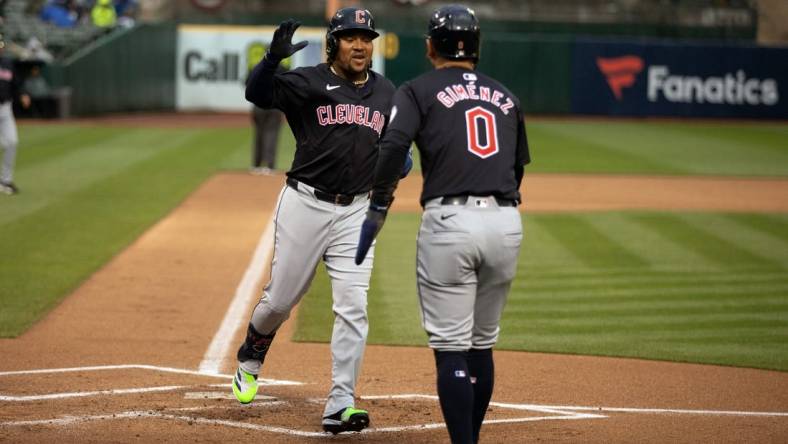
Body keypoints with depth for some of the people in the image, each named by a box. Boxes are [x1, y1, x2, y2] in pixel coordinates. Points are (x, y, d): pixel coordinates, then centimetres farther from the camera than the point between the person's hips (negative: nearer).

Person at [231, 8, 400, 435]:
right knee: (280, 298, 6)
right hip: (305, 204, -3)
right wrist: (273, 57, -41)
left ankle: (340, 405, -5)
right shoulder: (308, 82, -6)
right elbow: (257, 92, -22)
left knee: (353, 308, -6)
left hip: (356, 211, 3)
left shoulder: (386, 92, 8)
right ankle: (250, 358, 37)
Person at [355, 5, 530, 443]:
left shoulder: (419, 90, 5)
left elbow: (394, 145, -11)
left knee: (451, 348, -3)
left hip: (450, 221, -4)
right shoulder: (506, 97, 20)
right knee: (482, 345, 17)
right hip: (506, 222, 5)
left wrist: (378, 208, -6)